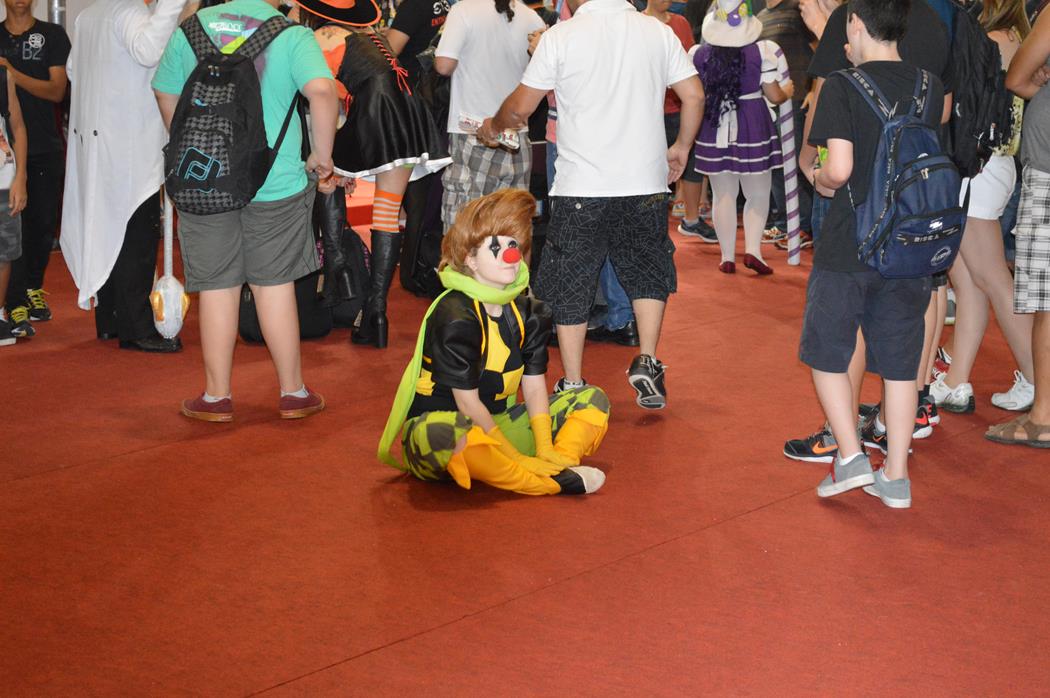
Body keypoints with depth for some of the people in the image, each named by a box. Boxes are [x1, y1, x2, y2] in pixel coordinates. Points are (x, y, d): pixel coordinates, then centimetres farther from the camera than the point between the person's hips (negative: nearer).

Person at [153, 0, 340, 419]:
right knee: (275, 285, 8)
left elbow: (165, 95, 12)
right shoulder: (292, 35, -6)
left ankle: (217, 397, 16)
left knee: (216, 287, 8)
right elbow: (322, 91, -21)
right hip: (275, 180, -2)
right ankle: (292, 393, 17)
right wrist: (323, 155, -8)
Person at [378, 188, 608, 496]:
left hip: (496, 424, 8)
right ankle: (558, 482, -36)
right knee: (441, 433, -43)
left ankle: (553, 467, -27)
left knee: (593, 399, 3)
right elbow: (468, 403, -20)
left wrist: (546, 453, -14)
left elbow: (534, 388, 0)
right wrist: (519, 458, -21)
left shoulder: (529, 312, 3)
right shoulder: (456, 317, -20)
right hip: (438, 421, -7)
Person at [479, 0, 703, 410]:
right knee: (647, 272, 20)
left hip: (581, 189, -2)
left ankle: (573, 386, 13)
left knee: (571, 286, 9)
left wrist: (493, 126, 18)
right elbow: (694, 95, 4)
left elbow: (520, 107, -3)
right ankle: (647, 361, 6)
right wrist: (681, 148, 19)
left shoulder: (561, 36, -6)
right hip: (646, 182, 3)